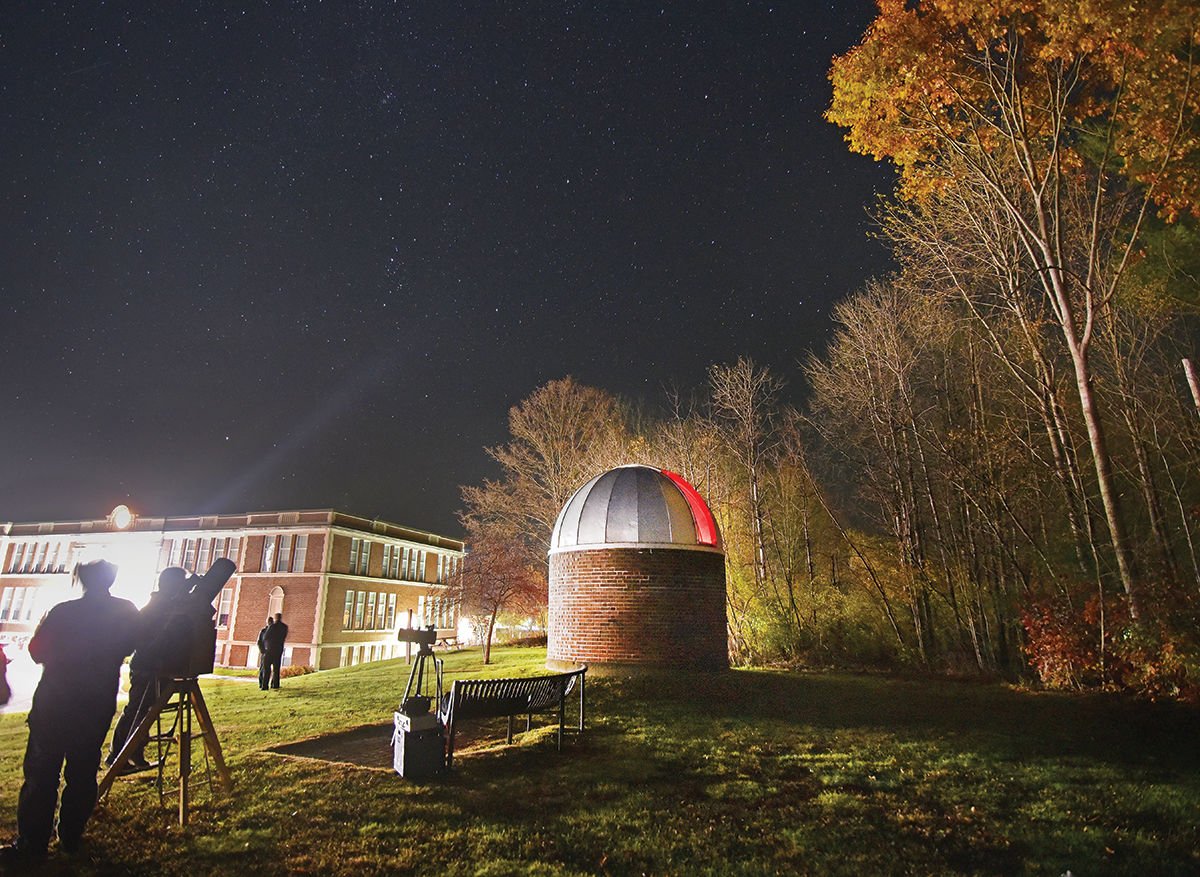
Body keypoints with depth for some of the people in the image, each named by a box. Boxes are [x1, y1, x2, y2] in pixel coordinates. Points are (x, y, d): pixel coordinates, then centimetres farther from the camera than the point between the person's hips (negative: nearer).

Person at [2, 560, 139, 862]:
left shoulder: (63, 611, -11)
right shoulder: (126, 613, -4)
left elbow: (37, 652, 0)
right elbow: (128, 647, 9)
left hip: (54, 703, -2)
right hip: (98, 705, 3)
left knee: (41, 772, 6)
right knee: (83, 772, 12)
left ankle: (31, 843, 9)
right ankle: (71, 837, 20)